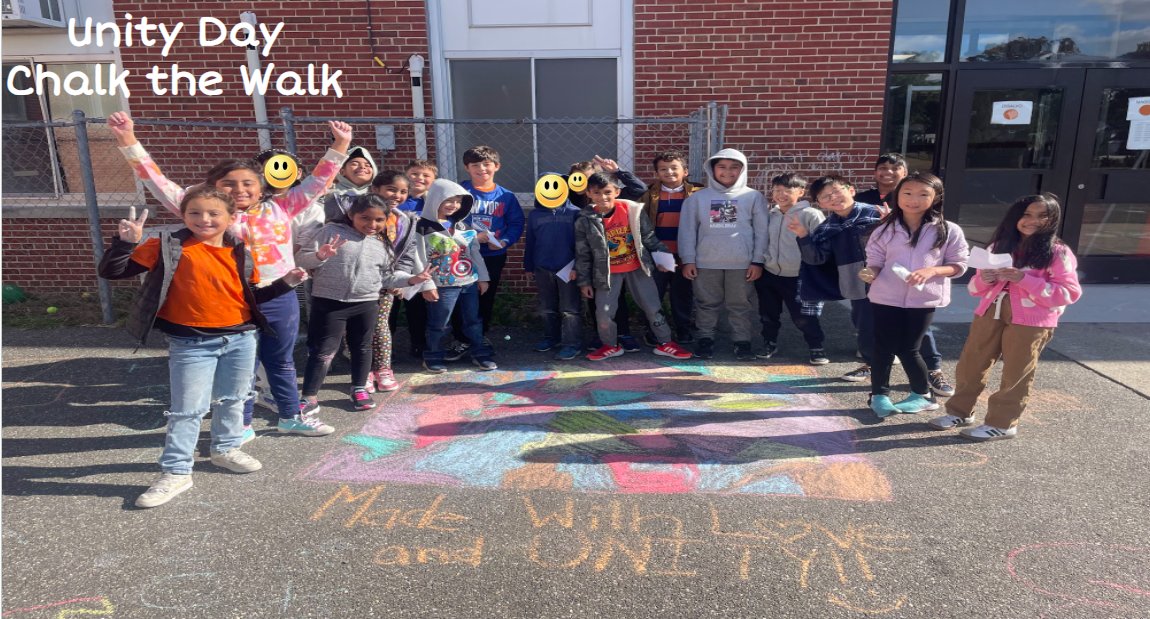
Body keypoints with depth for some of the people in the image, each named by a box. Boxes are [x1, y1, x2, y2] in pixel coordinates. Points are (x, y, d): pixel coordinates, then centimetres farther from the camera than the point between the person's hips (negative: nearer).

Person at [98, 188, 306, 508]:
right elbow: (111, 271, -8)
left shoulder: (240, 252, 3)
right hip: (191, 343, -4)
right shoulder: (167, 247, -9)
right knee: (187, 409, 1)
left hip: (240, 338, 4)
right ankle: (175, 472, 15)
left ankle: (226, 449, 40)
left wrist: (285, 283, 1)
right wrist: (126, 241, -24)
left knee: (232, 400, 19)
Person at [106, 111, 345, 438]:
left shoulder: (279, 209, 1)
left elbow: (316, 182, 2)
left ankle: (291, 417, 37)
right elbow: (159, 183, -6)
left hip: (280, 299, 2)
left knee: (281, 363, 19)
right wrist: (128, 141, -14)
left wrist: (340, 146, -6)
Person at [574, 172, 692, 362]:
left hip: (637, 268, 0)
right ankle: (610, 345, 25)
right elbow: (583, 254, -3)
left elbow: (649, 237, -1)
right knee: (603, 313, 0)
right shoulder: (585, 221, -11)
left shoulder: (632, 210, -11)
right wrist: (584, 281, -1)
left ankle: (665, 343, 22)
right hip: (606, 273, 0)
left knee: (653, 307, 6)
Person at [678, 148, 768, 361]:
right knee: (707, 304, 9)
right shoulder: (698, 197, 4)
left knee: (740, 304, 7)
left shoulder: (753, 197, 4)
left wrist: (757, 261, -2)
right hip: (706, 263, 1)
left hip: (741, 263, 0)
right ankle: (706, 338, 22)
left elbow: (761, 231, 3)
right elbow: (687, 230, 4)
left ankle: (743, 341, 18)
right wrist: (688, 260, -1)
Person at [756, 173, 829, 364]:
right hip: (769, 274, 5)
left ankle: (816, 348, 20)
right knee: (768, 314, 17)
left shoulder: (811, 215, -12)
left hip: (798, 277, -5)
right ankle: (770, 343, 36)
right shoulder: (769, 214, 3)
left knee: (803, 317, 1)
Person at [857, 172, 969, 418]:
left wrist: (931, 271, -18)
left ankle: (922, 395, 27)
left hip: (924, 299, -1)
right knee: (884, 347, 6)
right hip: (886, 297, 1)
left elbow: (959, 265, -1)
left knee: (908, 349, 5)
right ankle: (879, 395, 20)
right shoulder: (885, 229, -1)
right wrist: (870, 272, -20)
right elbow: (876, 260, 3)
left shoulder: (949, 231, -3)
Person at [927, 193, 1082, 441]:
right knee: (969, 366, 9)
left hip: (1030, 322, -5)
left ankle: (1002, 423, 17)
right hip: (990, 314, 5)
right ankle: (960, 411, 24)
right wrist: (984, 278, -10)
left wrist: (1024, 280, -20)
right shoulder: (999, 246, 10)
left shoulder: (1058, 253, -5)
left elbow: (1068, 293, -12)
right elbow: (977, 288, 15)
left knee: (1016, 375, 6)